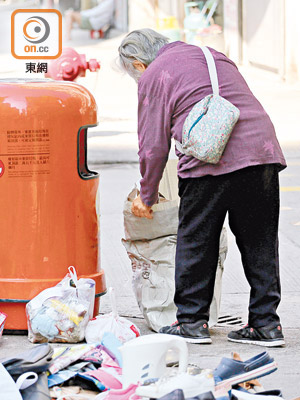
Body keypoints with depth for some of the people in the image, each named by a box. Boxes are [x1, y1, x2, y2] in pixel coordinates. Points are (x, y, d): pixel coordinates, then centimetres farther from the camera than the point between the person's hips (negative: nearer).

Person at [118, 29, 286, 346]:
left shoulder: (153, 76, 9)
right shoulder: (213, 56, 28)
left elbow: (153, 144, 6)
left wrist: (146, 196, 17)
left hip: (210, 161, -6)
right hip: (263, 149, 6)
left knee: (195, 242, 7)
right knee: (260, 242, 10)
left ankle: (192, 321, 13)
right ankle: (266, 323, 11)